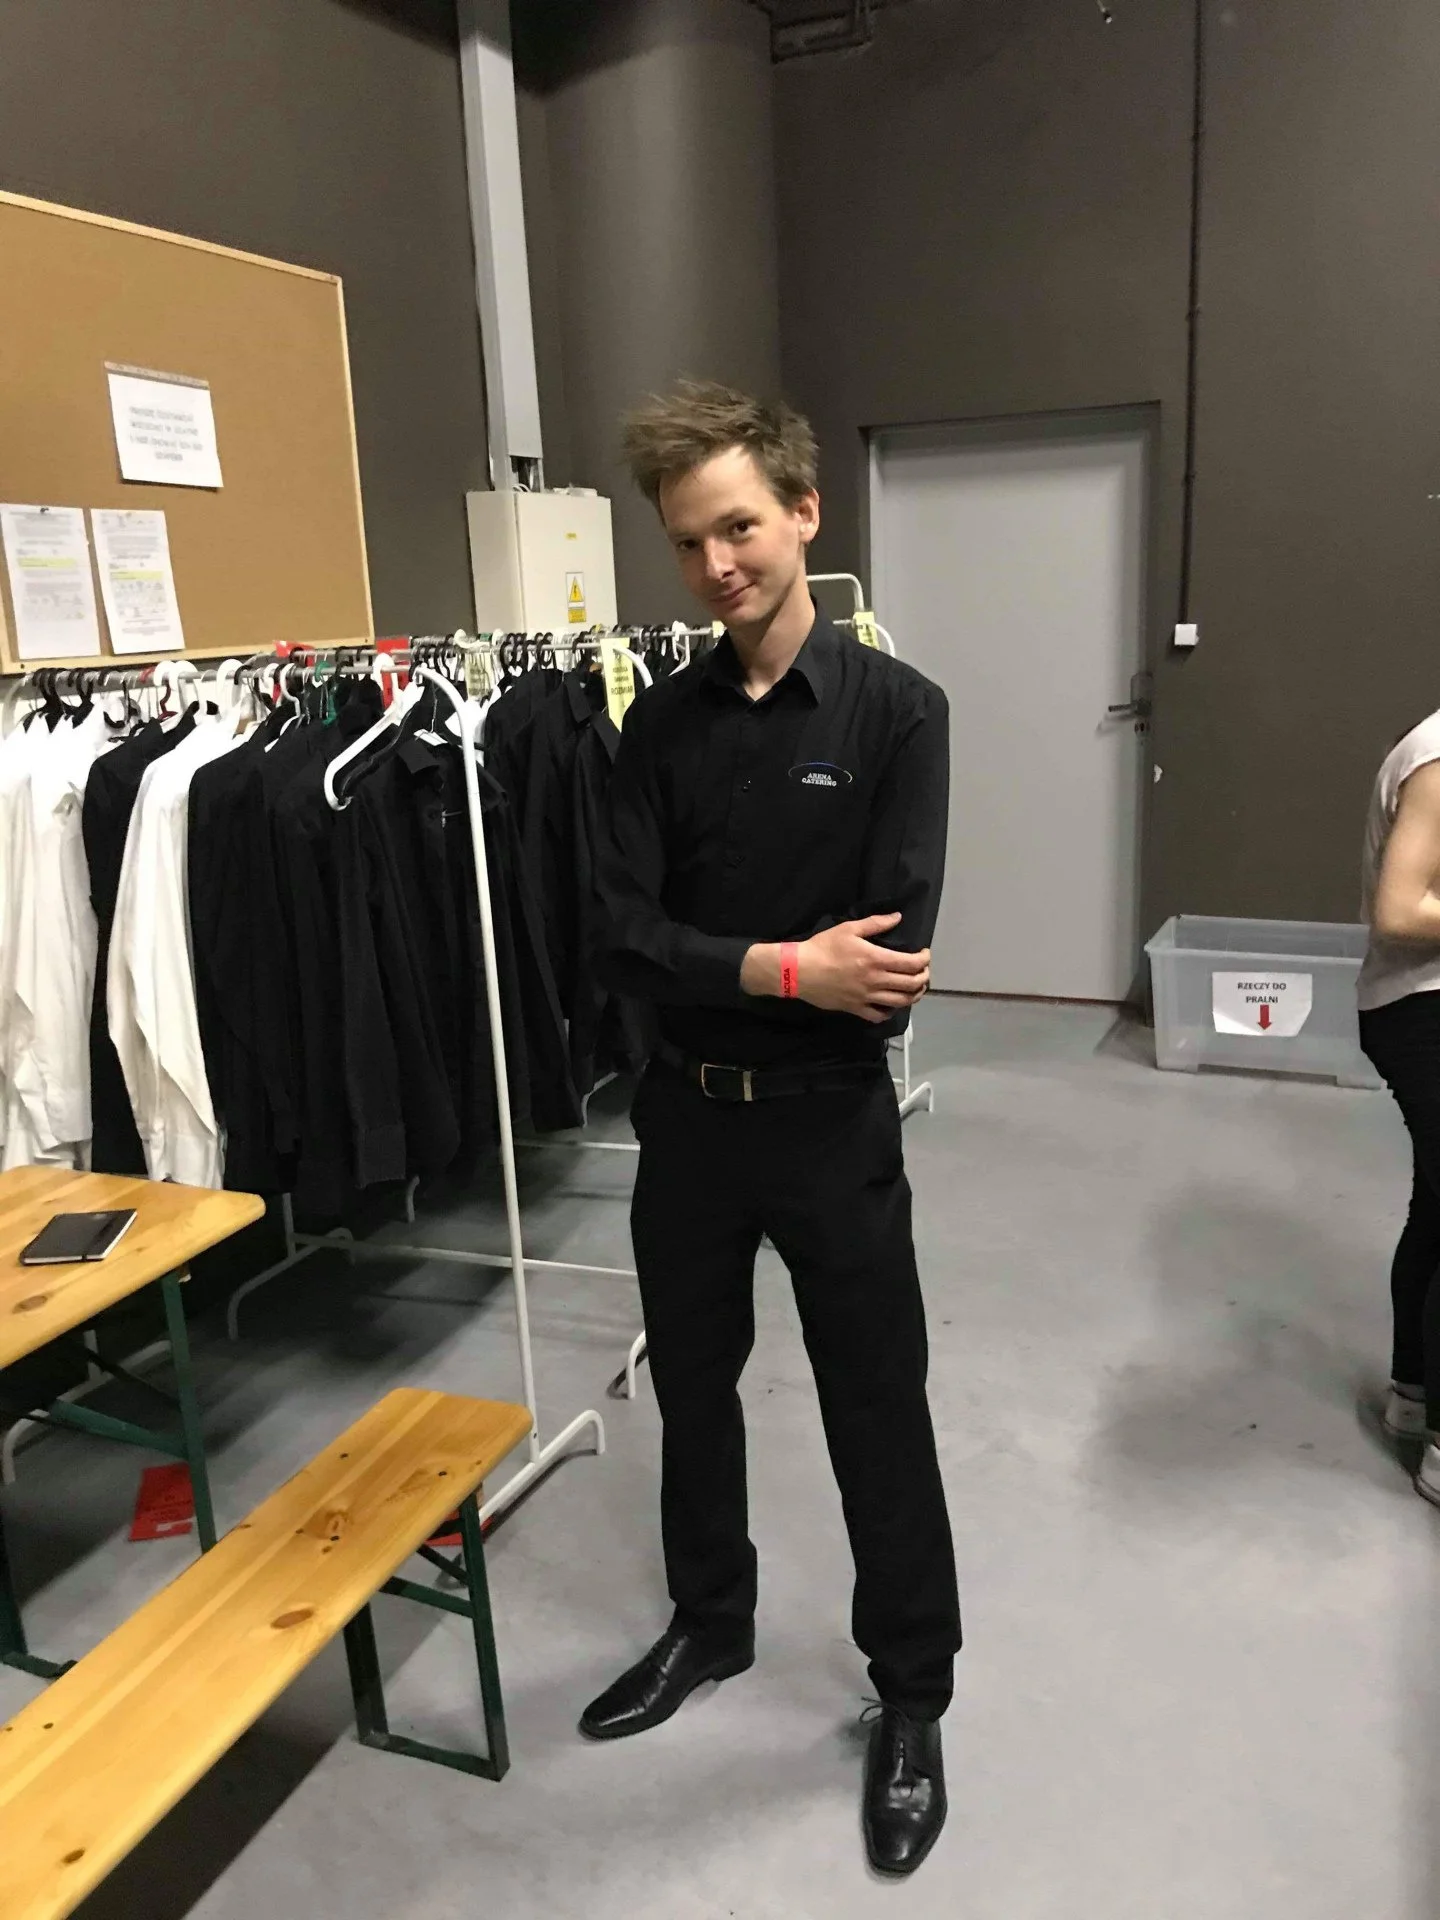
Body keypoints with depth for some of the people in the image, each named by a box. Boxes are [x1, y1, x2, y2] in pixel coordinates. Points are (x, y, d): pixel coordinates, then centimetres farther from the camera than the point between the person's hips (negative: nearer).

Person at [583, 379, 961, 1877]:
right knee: (692, 1388, 20)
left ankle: (912, 1695, 34)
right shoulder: (661, 724, 0)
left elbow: (892, 959, -19)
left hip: (830, 1121, -3)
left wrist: (712, 965, -14)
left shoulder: (894, 711, -9)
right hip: (686, 1115, 4)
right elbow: (621, 939, -10)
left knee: (877, 1416, 10)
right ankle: (709, 1623, 46)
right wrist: (787, 970, -20)